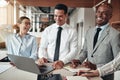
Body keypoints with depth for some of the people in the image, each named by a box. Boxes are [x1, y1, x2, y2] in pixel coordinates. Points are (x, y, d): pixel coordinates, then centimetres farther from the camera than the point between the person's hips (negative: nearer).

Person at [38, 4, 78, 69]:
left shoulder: (72, 31, 3)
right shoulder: (47, 30, 9)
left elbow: (74, 51, -3)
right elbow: (42, 47, 9)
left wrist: (62, 61, -20)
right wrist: (42, 57, -13)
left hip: (65, 64, 0)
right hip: (48, 63, 1)